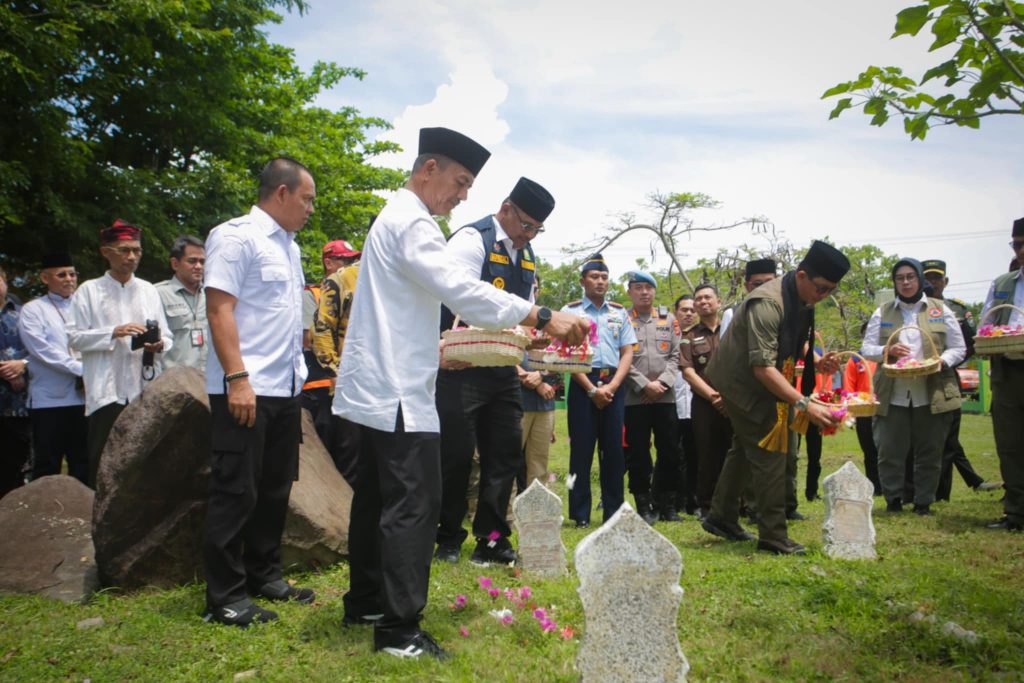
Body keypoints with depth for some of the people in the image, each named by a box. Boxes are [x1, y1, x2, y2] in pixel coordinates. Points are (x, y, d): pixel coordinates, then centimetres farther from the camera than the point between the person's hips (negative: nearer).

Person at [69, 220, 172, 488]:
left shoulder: (149, 290, 14)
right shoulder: (89, 290, 6)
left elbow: (167, 337, 13)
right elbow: (75, 337, -1)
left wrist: (159, 343, -10)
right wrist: (114, 332, -13)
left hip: (145, 389, 3)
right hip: (107, 391, -3)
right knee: (104, 465, -1)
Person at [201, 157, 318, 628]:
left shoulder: (289, 246, 18)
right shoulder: (235, 236, -8)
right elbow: (219, 310, -15)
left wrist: (297, 379, 16)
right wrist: (238, 378, -21)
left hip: (284, 389, 9)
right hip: (244, 390, -9)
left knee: (275, 489, 15)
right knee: (236, 493, -3)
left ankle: (264, 576, 27)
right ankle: (225, 597, 7)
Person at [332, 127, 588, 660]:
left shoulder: (393, 218, 19)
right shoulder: (412, 223, -14)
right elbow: (460, 289, -26)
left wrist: (443, 351, 18)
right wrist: (542, 317, -29)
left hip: (379, 389, 11)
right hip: (399, 393, -11)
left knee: (377, 498, 17)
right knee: (413, 505, -9)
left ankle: (364, 601, 28)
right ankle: (399, 628, -4)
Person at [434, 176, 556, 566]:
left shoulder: (526, 254, 15)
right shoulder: (471, 239, -10)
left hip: (503, 370, 8)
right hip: (463, 366, -8)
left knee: (505, 453, 8)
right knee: (456, 454, -2)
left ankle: (491, 540, 17)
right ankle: (448, 539, 14)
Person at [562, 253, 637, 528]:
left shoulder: (619, 312, 12)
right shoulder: (571, 311, 2)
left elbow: (627, 353, 8)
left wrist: (612, 386, -7)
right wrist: (592, 389, -11)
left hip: (614, 384, 3)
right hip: (583, 384, -3)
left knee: (614, 449, 4)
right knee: (581, 449, -1)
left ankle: (613, 513, 13)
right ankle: (581, 515, 6)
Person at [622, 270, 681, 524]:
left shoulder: (669, 320, 14)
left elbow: (675, 356, 7)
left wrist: (661, 383, -8)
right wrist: (645, 385, -11)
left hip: (665, 396, 3)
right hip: (635, 398, -3)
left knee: (670, 451, 5)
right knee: (638, 455, 1)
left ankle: (666, 505, 17)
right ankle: (645, 506, 11)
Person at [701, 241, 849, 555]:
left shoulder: (802, 302, 1)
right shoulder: (768, 303, -30)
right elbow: (763, 366, -35)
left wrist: (817, 362, -5)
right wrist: (804, 404, -39)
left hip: (756, 386, 10)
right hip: (744, 384, -10)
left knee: (745, 449, 19)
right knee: (769, 455, -8)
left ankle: (722, 518, 32)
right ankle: (773, 537, 0)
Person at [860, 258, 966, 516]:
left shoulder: (940, 310, 7)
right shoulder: (882, 313, 9)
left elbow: (958, 348, 7)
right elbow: (866, 348, 7)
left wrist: (941, 362, -13)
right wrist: (887, 351, -13)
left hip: (932, 393, 0)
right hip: (893, 395, 0)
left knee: (929, 452, 5)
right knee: (889, 451, 1)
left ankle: (924, 502, 20)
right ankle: (893, 499, 19)